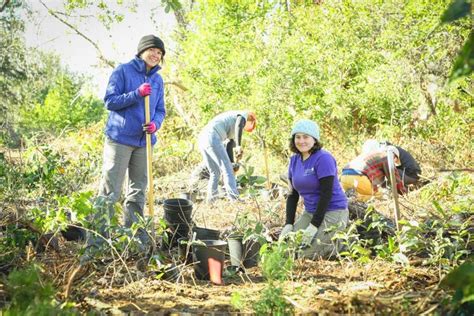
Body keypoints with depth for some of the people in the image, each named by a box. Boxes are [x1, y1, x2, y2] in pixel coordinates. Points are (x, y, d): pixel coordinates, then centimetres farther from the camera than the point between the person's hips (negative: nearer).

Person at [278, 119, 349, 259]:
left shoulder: (323, 158, -16)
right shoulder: (294, 160, 7)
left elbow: (326, 194, -19)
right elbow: (292, 195, 9)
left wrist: (313, 226, -20)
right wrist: (288, 224, -1)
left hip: (333, 212, -8)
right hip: (310, 212, 8)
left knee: (305, 253, -18)